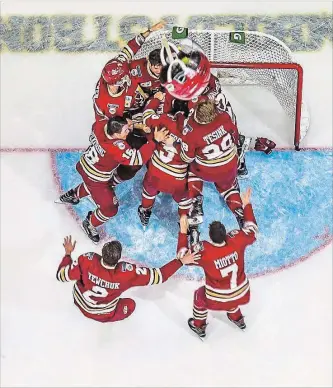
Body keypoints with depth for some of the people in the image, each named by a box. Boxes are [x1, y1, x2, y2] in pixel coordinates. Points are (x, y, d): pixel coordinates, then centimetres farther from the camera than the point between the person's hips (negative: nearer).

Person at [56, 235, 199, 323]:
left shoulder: (87, 261, -36)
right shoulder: (127, 272, -38)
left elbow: (61, 275, -20)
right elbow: (159, 276, -29)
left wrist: (68, 253, -4)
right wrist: (181, 261, -19)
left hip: (80, 302, 1)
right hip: (103, 314, -1)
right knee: (130, 304, 25)